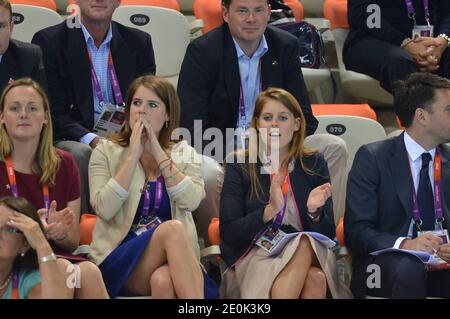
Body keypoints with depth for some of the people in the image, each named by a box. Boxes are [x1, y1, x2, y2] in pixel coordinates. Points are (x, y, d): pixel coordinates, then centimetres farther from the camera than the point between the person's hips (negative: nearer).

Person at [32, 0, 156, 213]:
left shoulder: (139, 43, 11)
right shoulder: (49, 42, 0)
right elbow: (53, 113, -6)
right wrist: (92, 140, -22)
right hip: (73, 140, -3)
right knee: (80, 154, -36)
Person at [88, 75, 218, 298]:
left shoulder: (183, 153, 15)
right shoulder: (106, 152, 9)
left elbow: (191, 201, -6)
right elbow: (104, 209, -8)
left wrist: (159, 154, -6)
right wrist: (133, 156, -7)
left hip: (173, 259, 1)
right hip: (119, 259, -1)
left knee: (163, 281, -37)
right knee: (172, 228, -32)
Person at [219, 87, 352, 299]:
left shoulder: (314, 163, 9)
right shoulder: (239, 166, 5)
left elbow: (328, 233, 6)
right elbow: (228, 233, -4)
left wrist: (315, 211, -16)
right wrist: (269, 211, -20)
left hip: (311, 254, 2)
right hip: (255, 256, -2)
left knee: (316, 279, -35)